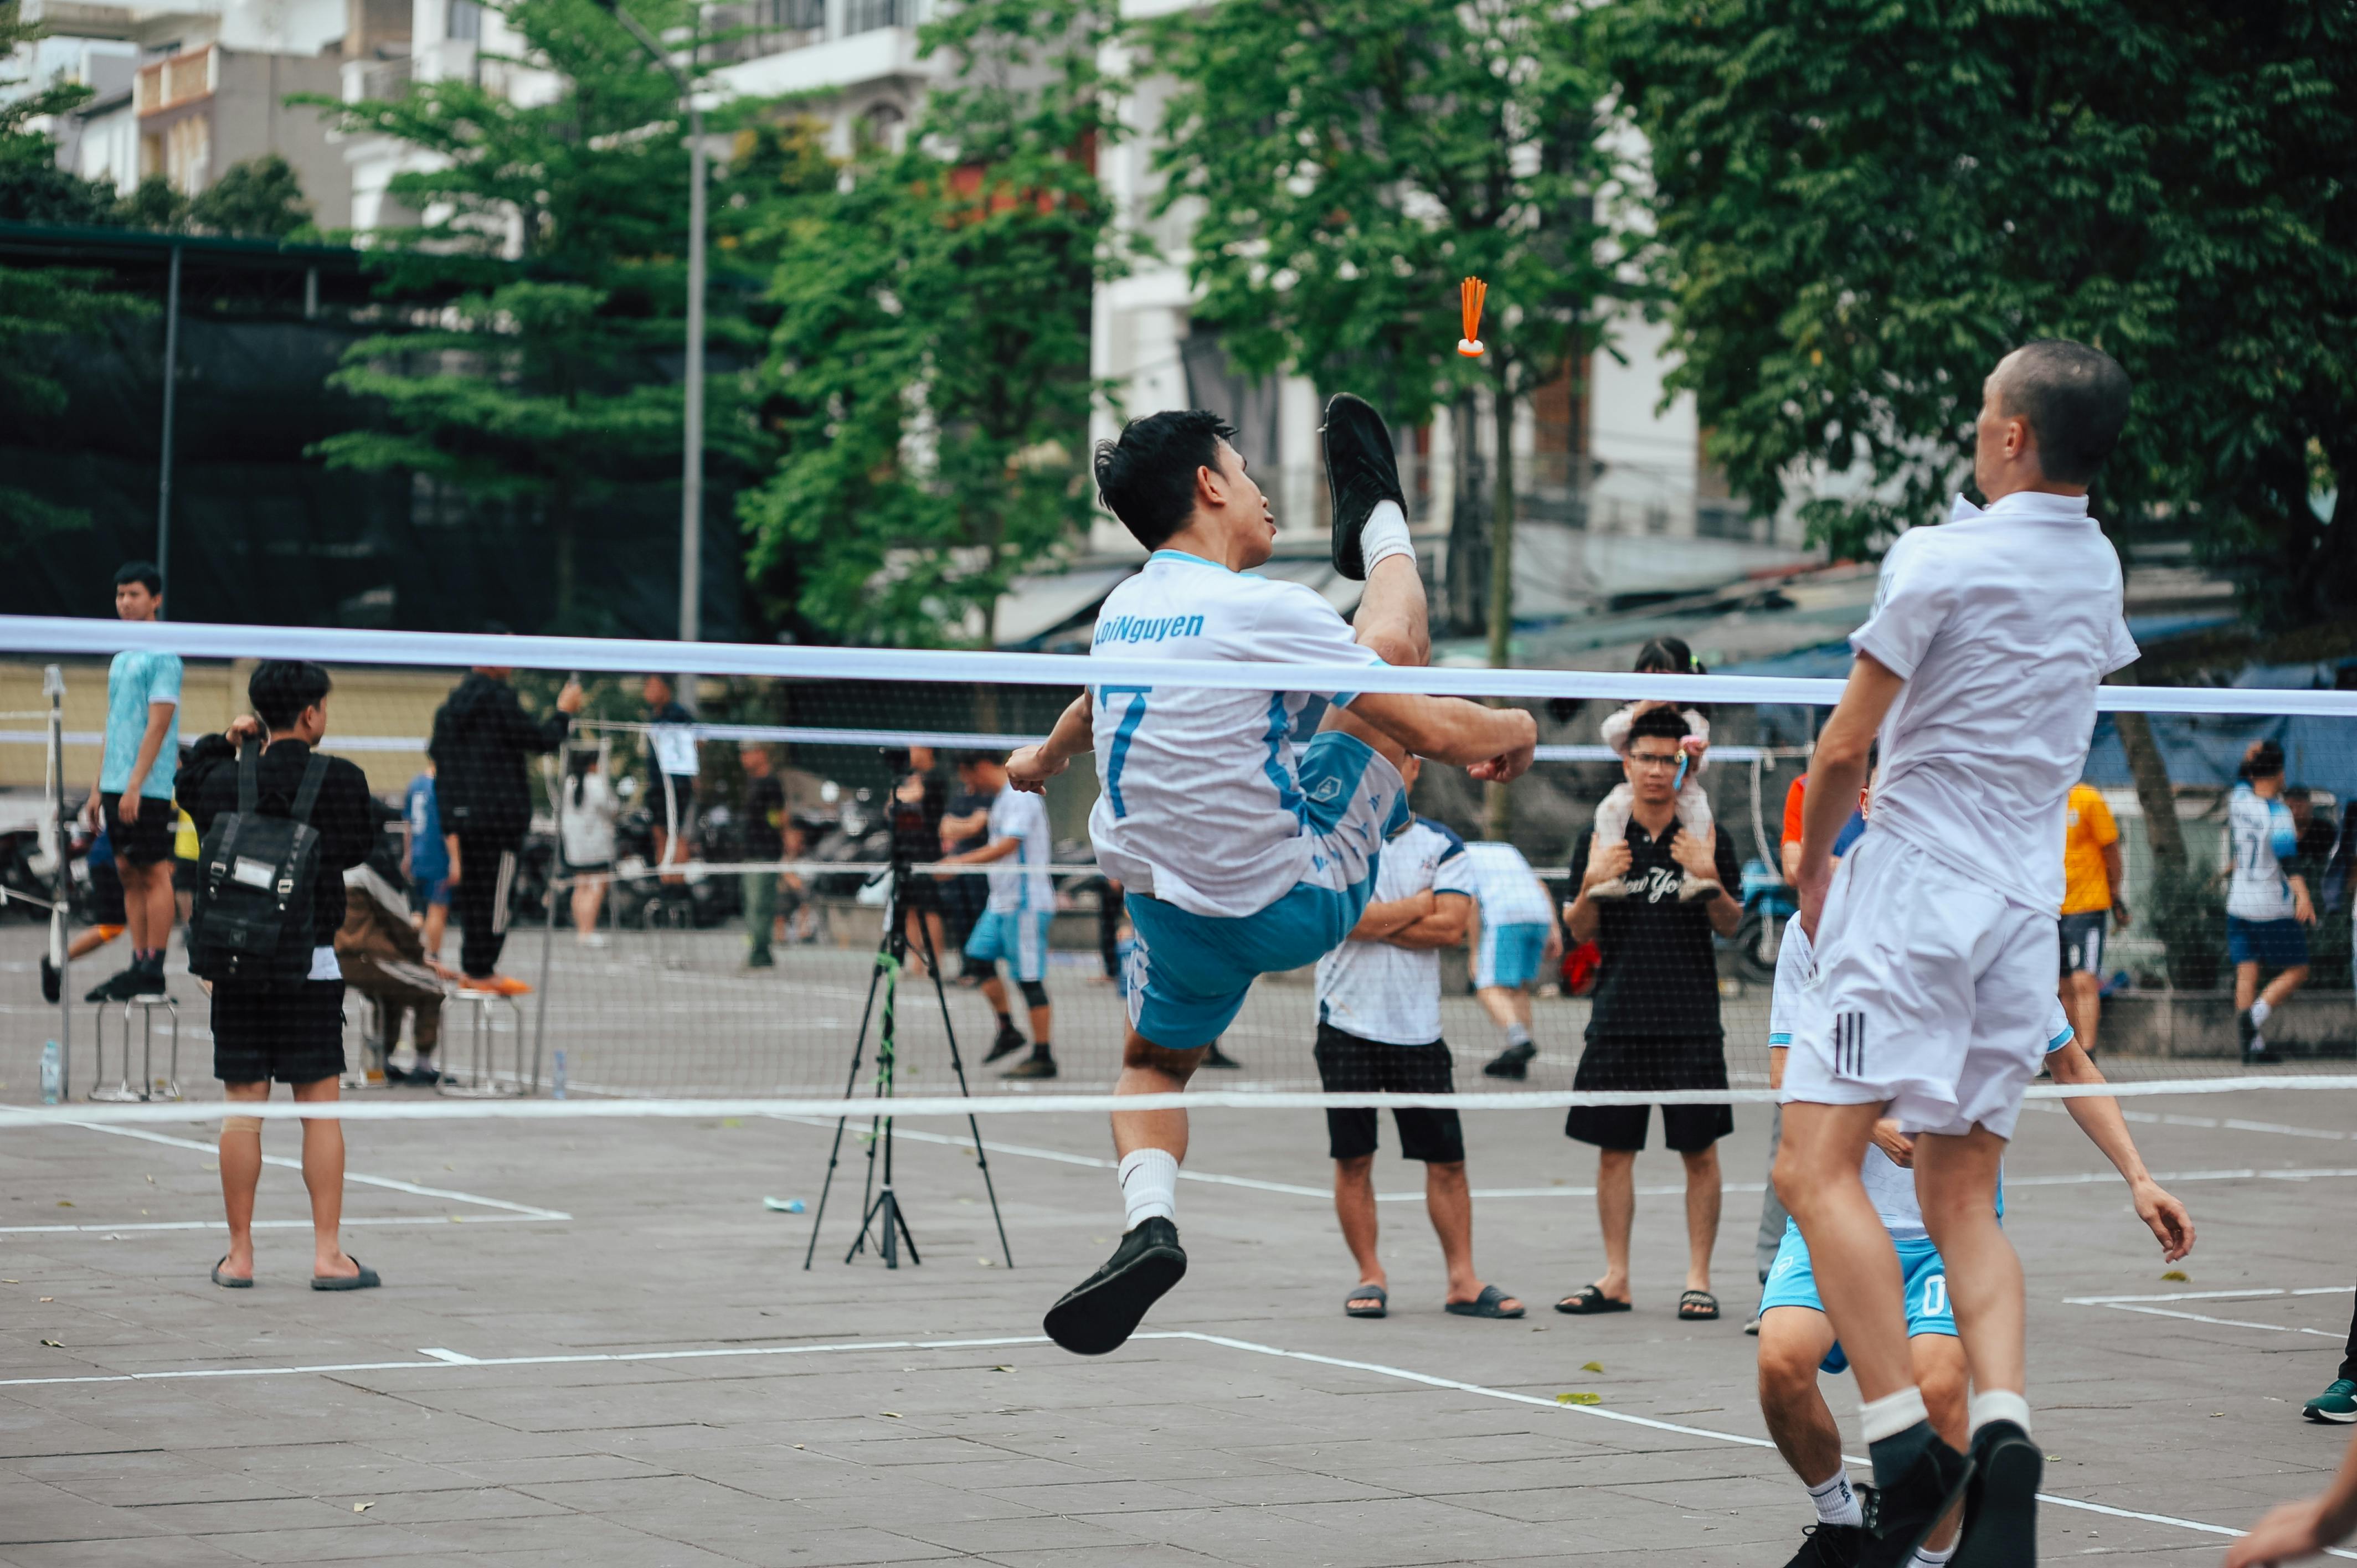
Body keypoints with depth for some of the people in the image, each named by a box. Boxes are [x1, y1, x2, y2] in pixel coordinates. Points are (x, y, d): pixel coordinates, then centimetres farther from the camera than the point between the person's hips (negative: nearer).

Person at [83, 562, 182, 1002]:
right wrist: (100, 787, 18)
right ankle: (138, 963, 12)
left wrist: (134, 786, -19)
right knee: (129, 874, 9)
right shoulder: (121, 659, 17)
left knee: (154, 874, -5)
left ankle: (152, 971, -3)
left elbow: (158, 726, -15)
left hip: (148, 788, -8)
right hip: (116, 786, 8)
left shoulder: (163, 656, -9)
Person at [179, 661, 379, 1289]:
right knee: (320, 1109, 4)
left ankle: (239, 1255, 10)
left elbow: (189, 789, 21)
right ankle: (328, 1255, 3)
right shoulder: (342, 781, -8)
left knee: (242, 1110, 7)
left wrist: (222, 744, 20)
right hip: (311, 966, -2)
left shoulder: (226, 782, -1)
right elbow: (362, 844, 9)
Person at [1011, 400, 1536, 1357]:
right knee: (1391, 641, 7)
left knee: (1152, 1064, 30)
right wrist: (1507, 729, 4)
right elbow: (1429, 729, -18)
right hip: (1302, 899, -5)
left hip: (1178, 914, 5)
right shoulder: (1259, 610, -19)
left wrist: (1044, 757, 52)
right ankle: (1379, 529, 38)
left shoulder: (1120, 613, 3)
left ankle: (1148, 1219, 2)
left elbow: (1094, 712, 28)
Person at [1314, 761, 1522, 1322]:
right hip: (1348, 1020, -1)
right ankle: (1371, 1276, 11)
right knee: (1353, 1159, 1)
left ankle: (1462, 1281, 7)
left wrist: (1375, 921, -10)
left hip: (1418, 1026, 1)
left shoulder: (1443, 845, 6)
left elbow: (1451, 927, -8)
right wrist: (1421, 904, -6)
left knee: (1446, 1159, 1)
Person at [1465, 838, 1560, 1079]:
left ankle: (1519, 1040, -34)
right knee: (1520, 989, 16)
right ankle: (1518, 1063, 10)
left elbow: (1470, 902, 1)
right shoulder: (1506, 850, 35)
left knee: (1490, 989, -10)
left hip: (1504, 923, -7)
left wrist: (1475, 952, -1)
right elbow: (1541, 886, 25)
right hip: (1541, 917, 7)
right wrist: (1554, 931, 18)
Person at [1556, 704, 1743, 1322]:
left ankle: (1698, 1279, 5)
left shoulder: (1710, 840, 4)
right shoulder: (1600, 840, 7)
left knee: (1700, 1152, -1)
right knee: (1613, 1150, 4)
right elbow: (1580, 933, 8)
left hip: (1692, 1019, -2)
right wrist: (1591, 886, -11)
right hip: (1618, 1016, 2)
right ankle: (1616, 1279, 12)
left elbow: (1730, 926, 2)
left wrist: (1710, 880, -16)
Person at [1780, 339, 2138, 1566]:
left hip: (1916, 883, -7)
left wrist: (1813, 865, 11)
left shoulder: (1941, 559, -9)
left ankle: (1906, 1449, -21)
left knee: (1817, 1165, -10)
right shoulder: (2098, 569, 11)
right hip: (2029, 902, 7)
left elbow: (1847, 744, -8)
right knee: (1962, 1199, 10)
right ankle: (2002, 1425, -10)